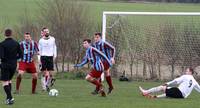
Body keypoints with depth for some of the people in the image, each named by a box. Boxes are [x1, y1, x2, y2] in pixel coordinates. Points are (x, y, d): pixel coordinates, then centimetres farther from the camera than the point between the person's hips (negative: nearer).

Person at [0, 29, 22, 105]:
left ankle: (10, 98, -14)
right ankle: (9, 97, 19)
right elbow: (20, 55, 3)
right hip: (13, 65, 5)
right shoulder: (16, 43, 1)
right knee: (9, 80, 22)